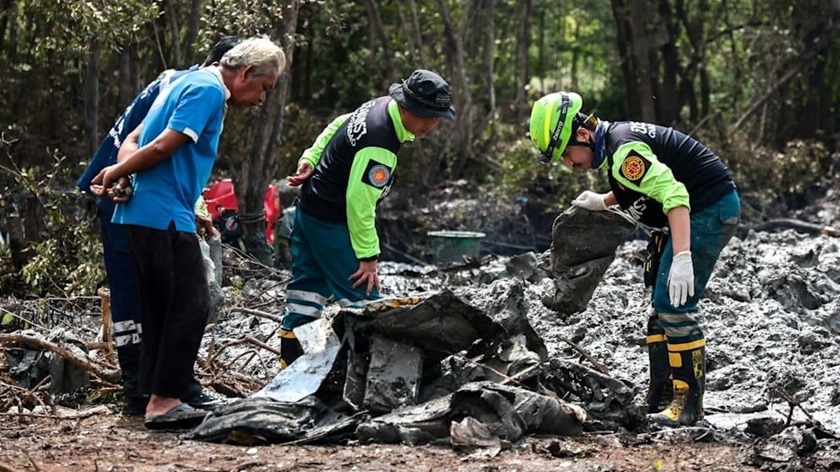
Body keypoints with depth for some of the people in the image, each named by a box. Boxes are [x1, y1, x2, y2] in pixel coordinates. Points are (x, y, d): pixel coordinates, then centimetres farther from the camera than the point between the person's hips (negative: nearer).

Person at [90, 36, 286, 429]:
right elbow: (163, 147, -18)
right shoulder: (208, 90, -10)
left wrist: (116, 175, -1)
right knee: (192, 305, -9)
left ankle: (156, 399, 15)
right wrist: (115, 175, -4)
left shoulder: (190, 84, 22)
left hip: (143, 214, 10)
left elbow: (135, 139, 18)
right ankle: (164, 401, -9)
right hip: (164, 215, -10)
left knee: (161, 309, 12)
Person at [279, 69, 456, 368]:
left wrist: (310, 159, 15)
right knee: (363, 298, -9)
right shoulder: (379, 145, -30)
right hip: (330, 222, -10)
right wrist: (368, 256, -22)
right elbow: (360, 201, -29)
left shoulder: (379, 107, 0)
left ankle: (290, 360, 19)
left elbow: (337, 126, 15)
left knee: (308, 287, 14)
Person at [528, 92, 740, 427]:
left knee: (672, 306, -13)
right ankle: (661, 399, 18)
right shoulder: (614, 140, 9)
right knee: (662, 306, 13)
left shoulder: (623, 150, -23)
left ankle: (689, 402, -7)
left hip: (712, 210, -11)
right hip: (701, 210, 11)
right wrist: (603, 202, 18)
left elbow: (673, 194, -32)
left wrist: (682, 258, -40)